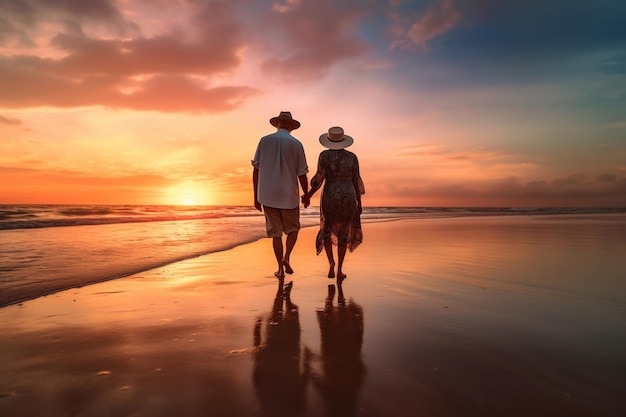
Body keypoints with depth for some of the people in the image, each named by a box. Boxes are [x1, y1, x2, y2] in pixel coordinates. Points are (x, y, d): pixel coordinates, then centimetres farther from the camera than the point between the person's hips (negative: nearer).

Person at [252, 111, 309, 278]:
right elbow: (302, 175, -2)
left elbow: (256, 171, 0)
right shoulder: (296, 144, -3)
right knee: (293, 229, 18)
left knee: (276, 232, 12)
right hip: (289, 195, -1)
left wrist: (256, 197, 7)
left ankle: (280, 268, 13)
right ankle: (286, 257, -2)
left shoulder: (264, 140, 2)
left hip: (268, 195, 2)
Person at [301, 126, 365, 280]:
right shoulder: (352, 157, 3)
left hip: (330, 198, -1)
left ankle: (331, 263, 2)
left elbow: (319, 178, -11)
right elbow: (357, 181, 3)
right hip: (348, 199, 1)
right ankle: (339, 271, 10)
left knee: (326, 230, 19)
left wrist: (308, 195, 0)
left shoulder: (325, 155, -4)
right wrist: (359, 203, 10)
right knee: (343, 233, 12)